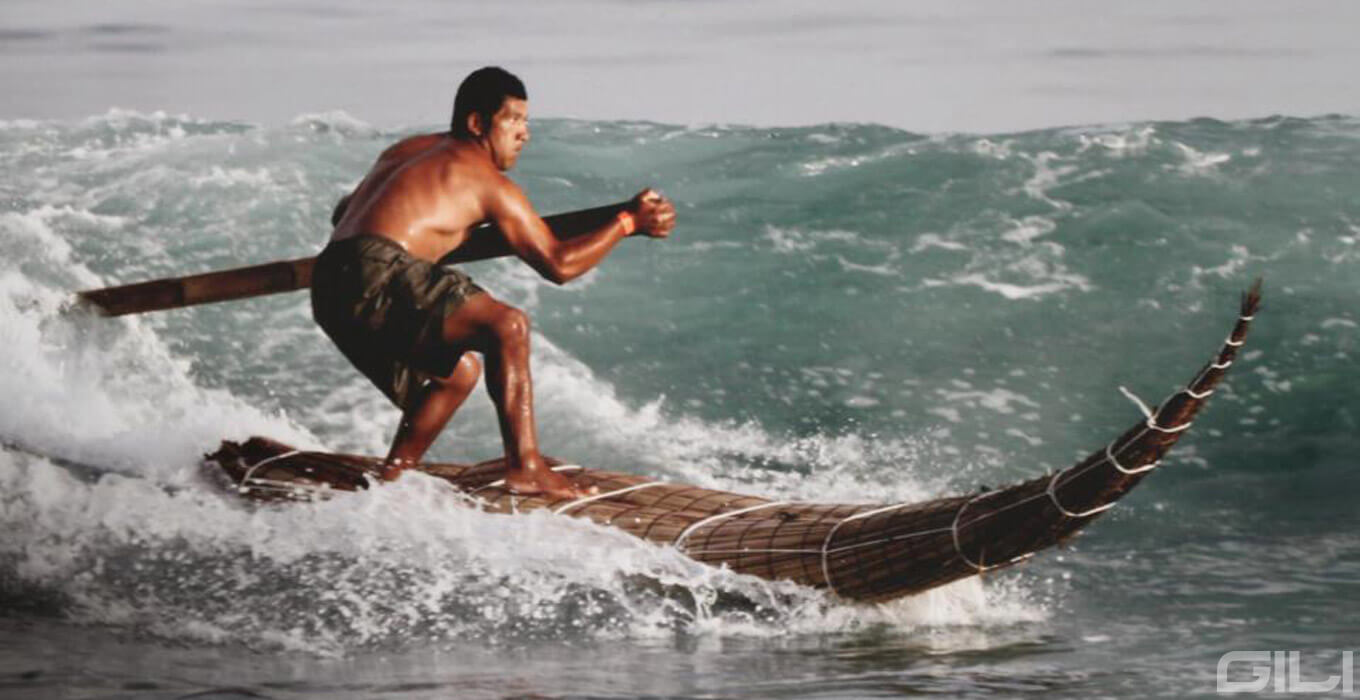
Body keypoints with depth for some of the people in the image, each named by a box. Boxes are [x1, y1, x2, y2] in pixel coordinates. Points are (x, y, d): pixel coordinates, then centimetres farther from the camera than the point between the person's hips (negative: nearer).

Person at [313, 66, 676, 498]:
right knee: (507, 326, -16)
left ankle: (392, 478, 23)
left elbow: (342, 213, 38)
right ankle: (524, 468, -19)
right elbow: (558, 264, -1)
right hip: (377, 279, -9)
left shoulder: (406, 151, 25)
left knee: (459, 370, 22)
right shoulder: (487, 180, 1)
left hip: (331, 290, 9)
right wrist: (629, 222, 6)